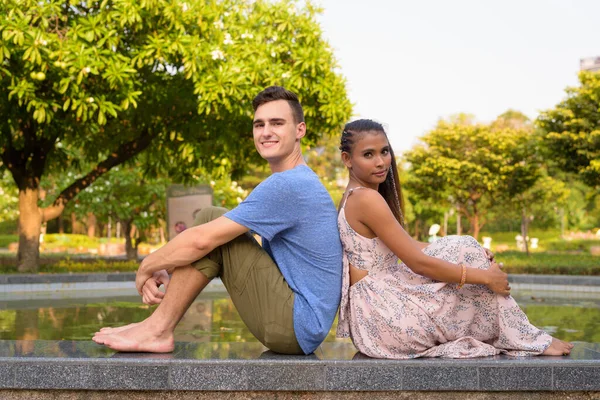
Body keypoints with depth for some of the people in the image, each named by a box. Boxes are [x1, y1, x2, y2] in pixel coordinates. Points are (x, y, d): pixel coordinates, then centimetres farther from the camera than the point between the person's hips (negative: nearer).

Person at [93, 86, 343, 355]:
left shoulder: (287, 185, -18)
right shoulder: (301, 181, 16)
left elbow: (200, 241, -20)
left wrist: (146, 269, -3)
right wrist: (163, 271, 3)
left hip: (296, 327, -10)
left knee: (211, 222, -12)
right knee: (211, 218, 10)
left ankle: (158, 329, -6)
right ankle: (158, 326, 6)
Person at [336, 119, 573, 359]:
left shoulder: (354, 198, 12)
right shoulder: (366, 199, -19)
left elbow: (408, 247, 14)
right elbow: (418, 262, -20)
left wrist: (471, 253, 7)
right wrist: (485, 277, -12)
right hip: (384, 315, -9)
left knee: (465, 249, 13)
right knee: (470, 255, -2)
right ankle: (519, 339, 8)